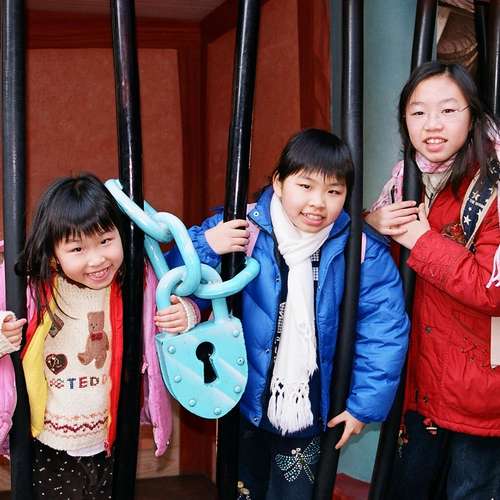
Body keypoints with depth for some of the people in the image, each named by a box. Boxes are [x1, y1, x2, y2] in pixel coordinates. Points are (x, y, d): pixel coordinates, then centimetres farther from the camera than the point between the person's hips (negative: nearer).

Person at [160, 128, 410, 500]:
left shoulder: (362, 250, -12)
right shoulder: (243, 230, -13)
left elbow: (384, 330, -9)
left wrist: (365, 405, -9)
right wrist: (206, 246, -26)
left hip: (313, 414, 0)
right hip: (245, 404, 1)